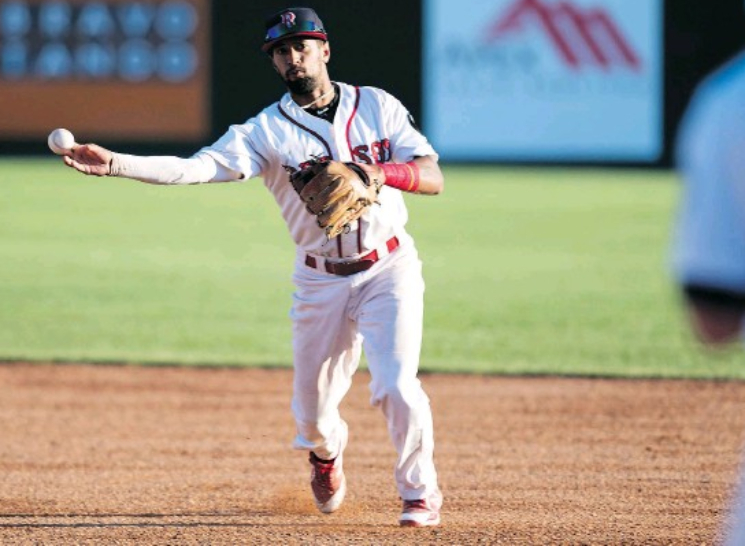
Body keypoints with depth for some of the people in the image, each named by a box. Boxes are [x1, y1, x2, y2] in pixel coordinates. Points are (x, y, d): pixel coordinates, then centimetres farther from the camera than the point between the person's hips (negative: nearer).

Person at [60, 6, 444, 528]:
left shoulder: (378, 107, 0)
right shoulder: (267, 130, -4)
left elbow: (433, 177, -6)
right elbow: (196, 168, -18)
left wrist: (379, 171, -26)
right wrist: (114, 163, -31)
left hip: (389, 269, -1)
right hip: (321, 282, 1)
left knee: (397, 387, -17)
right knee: (312, 406, 9)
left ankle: (421, 493, 6)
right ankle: (327, 453, 46)